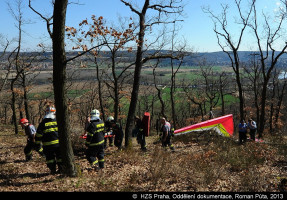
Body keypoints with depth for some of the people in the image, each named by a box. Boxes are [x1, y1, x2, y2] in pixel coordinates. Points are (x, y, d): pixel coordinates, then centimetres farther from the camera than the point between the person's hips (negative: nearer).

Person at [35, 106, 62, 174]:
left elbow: (39, 133, -2)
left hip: (48, 145, -1)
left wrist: (37, 142, 7)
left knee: (50, 157, 10)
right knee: (59, 156, 13)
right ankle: (61, 168, 15)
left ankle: (53, 169, 11)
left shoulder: (43, 123, -2)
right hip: (58, 142, 1)